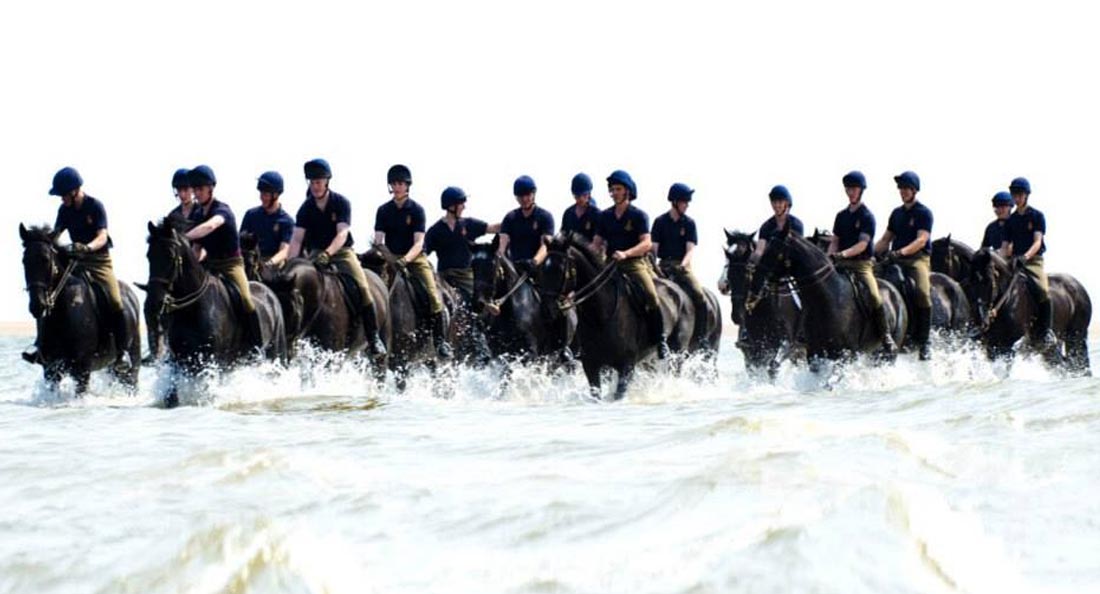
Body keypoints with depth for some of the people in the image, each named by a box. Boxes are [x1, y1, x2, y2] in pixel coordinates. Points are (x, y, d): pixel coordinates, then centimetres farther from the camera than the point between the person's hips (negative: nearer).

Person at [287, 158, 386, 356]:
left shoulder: (341, 203, -9)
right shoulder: (306, 209, -3)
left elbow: (342, 233, -21)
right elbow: (296, 238, -10)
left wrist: (328, 253, -38)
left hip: (342, 252, -2)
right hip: (316, 254, 2)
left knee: (362, 288, -21)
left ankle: (373, 338, -15)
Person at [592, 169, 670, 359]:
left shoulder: (639, 215, 0)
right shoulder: (605, 216, 14)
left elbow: (647, 243, -10)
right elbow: (597, 243, 15)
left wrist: (626, 253, -25)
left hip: (635, 262, -5)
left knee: (650, 294, -28)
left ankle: (660, 339, -17)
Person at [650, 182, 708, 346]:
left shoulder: (689, 223, 5)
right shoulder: (660, 222, 5)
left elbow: (691, 248, -4)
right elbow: (654, 246, 0)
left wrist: (683, 264, -22)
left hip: (682, 266, 0)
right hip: (663, 266, 0)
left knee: (699, 296, -21)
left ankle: (699, 338, -14)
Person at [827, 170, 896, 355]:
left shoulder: (866, 216, -2)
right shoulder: (841, 216, 16)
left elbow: (863, 244, -13)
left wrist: (844, 253, -27)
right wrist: (828, 258, -2)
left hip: (861, 263, -6)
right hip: (841, 264, 6)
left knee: (874, 296, -26)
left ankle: (886, 338, -17)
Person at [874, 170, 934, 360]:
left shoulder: (924, 213, 1)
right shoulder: (896, 213, 20)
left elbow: (921, 240, -12)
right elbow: (886, 239, 23)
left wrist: (902, 252, -27)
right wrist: (873, 253, 6)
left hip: (918, 258, -6)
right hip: (894, 260, 6)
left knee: (922, 291, -29)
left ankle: (923, 341, -23)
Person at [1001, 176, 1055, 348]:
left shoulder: (1037, 216, 3)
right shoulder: (1011, 220, 16)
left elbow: (1037, 242, -8)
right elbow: (1006, 245, 15)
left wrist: (1025, 256, -25)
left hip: (1034, 260, -4)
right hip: (1014, 261, 5)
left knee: (1043, 290, -29)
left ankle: (1045, 331, -19)